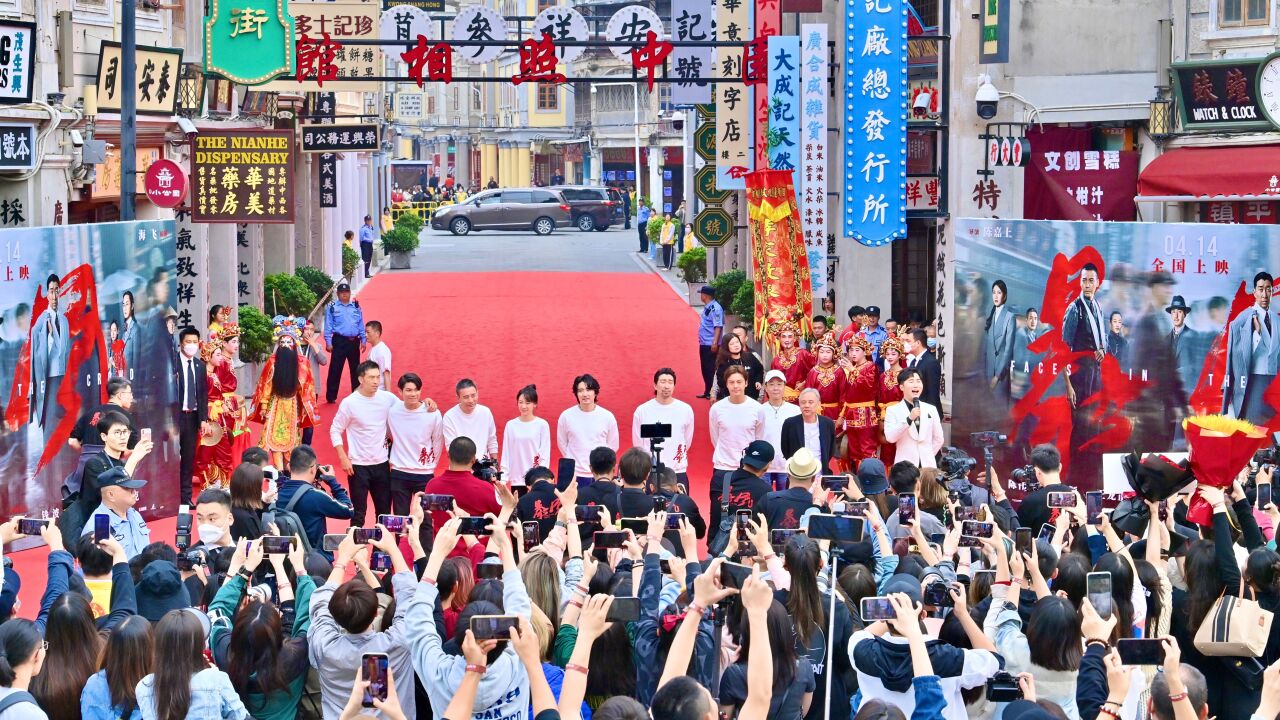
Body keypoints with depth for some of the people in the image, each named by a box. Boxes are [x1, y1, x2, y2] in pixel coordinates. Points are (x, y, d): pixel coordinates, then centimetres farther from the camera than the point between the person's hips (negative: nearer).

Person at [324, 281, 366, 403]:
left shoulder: (356, 306, 9)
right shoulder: (332, 307, -1)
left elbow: (361, 325, 11)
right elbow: (328, 326, -3)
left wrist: (363, 340, 6)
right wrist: (328, 342, -9)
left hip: (354, 342, 4)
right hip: (339, 341, -4)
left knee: (355, 369, 11)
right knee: (335, 369, -4)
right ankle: (331, 396, 1)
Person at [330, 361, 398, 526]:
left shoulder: (387, 398, -1)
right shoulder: (349, 403, -10)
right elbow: (335, 431, -3)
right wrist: (343, 458, -11)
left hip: (382, 463, 4)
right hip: (358, 466, -4)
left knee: (384, 512, 11)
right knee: (358, 514, 2)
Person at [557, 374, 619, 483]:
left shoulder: (607, 416, -1)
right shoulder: (566, 416, -2)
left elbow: (613, 445, 9)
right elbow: (562, 444, 10)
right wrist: (574, 461, 10)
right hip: (574, 474, 0)